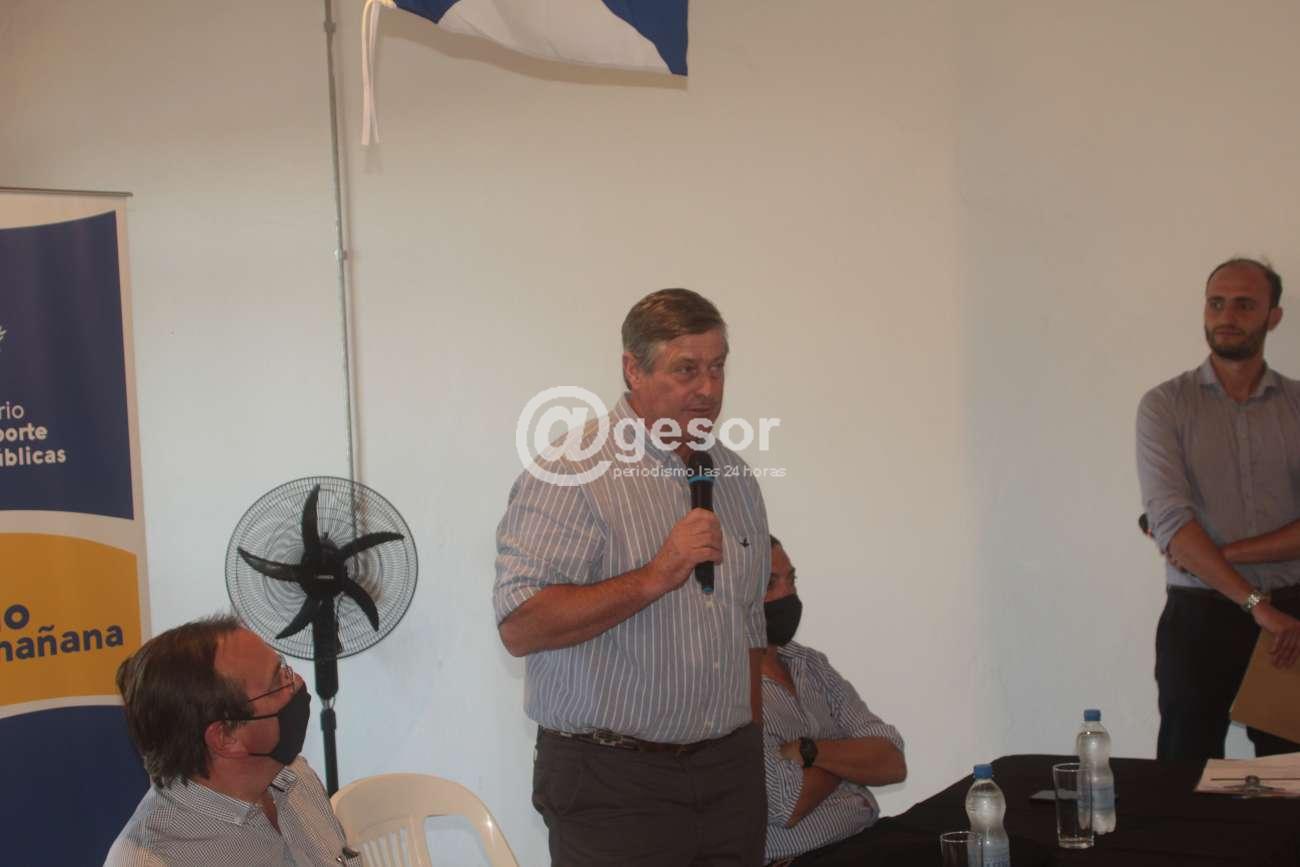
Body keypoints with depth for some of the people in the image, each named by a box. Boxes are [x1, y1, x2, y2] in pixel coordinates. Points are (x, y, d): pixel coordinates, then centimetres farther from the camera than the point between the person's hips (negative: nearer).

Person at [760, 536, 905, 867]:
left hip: (872, 840, 7)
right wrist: (852, 760, 0)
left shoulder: (810, 663, 12)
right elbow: (787, 805, -19)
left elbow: (892, 764, 4)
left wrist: (808, 751, -14)